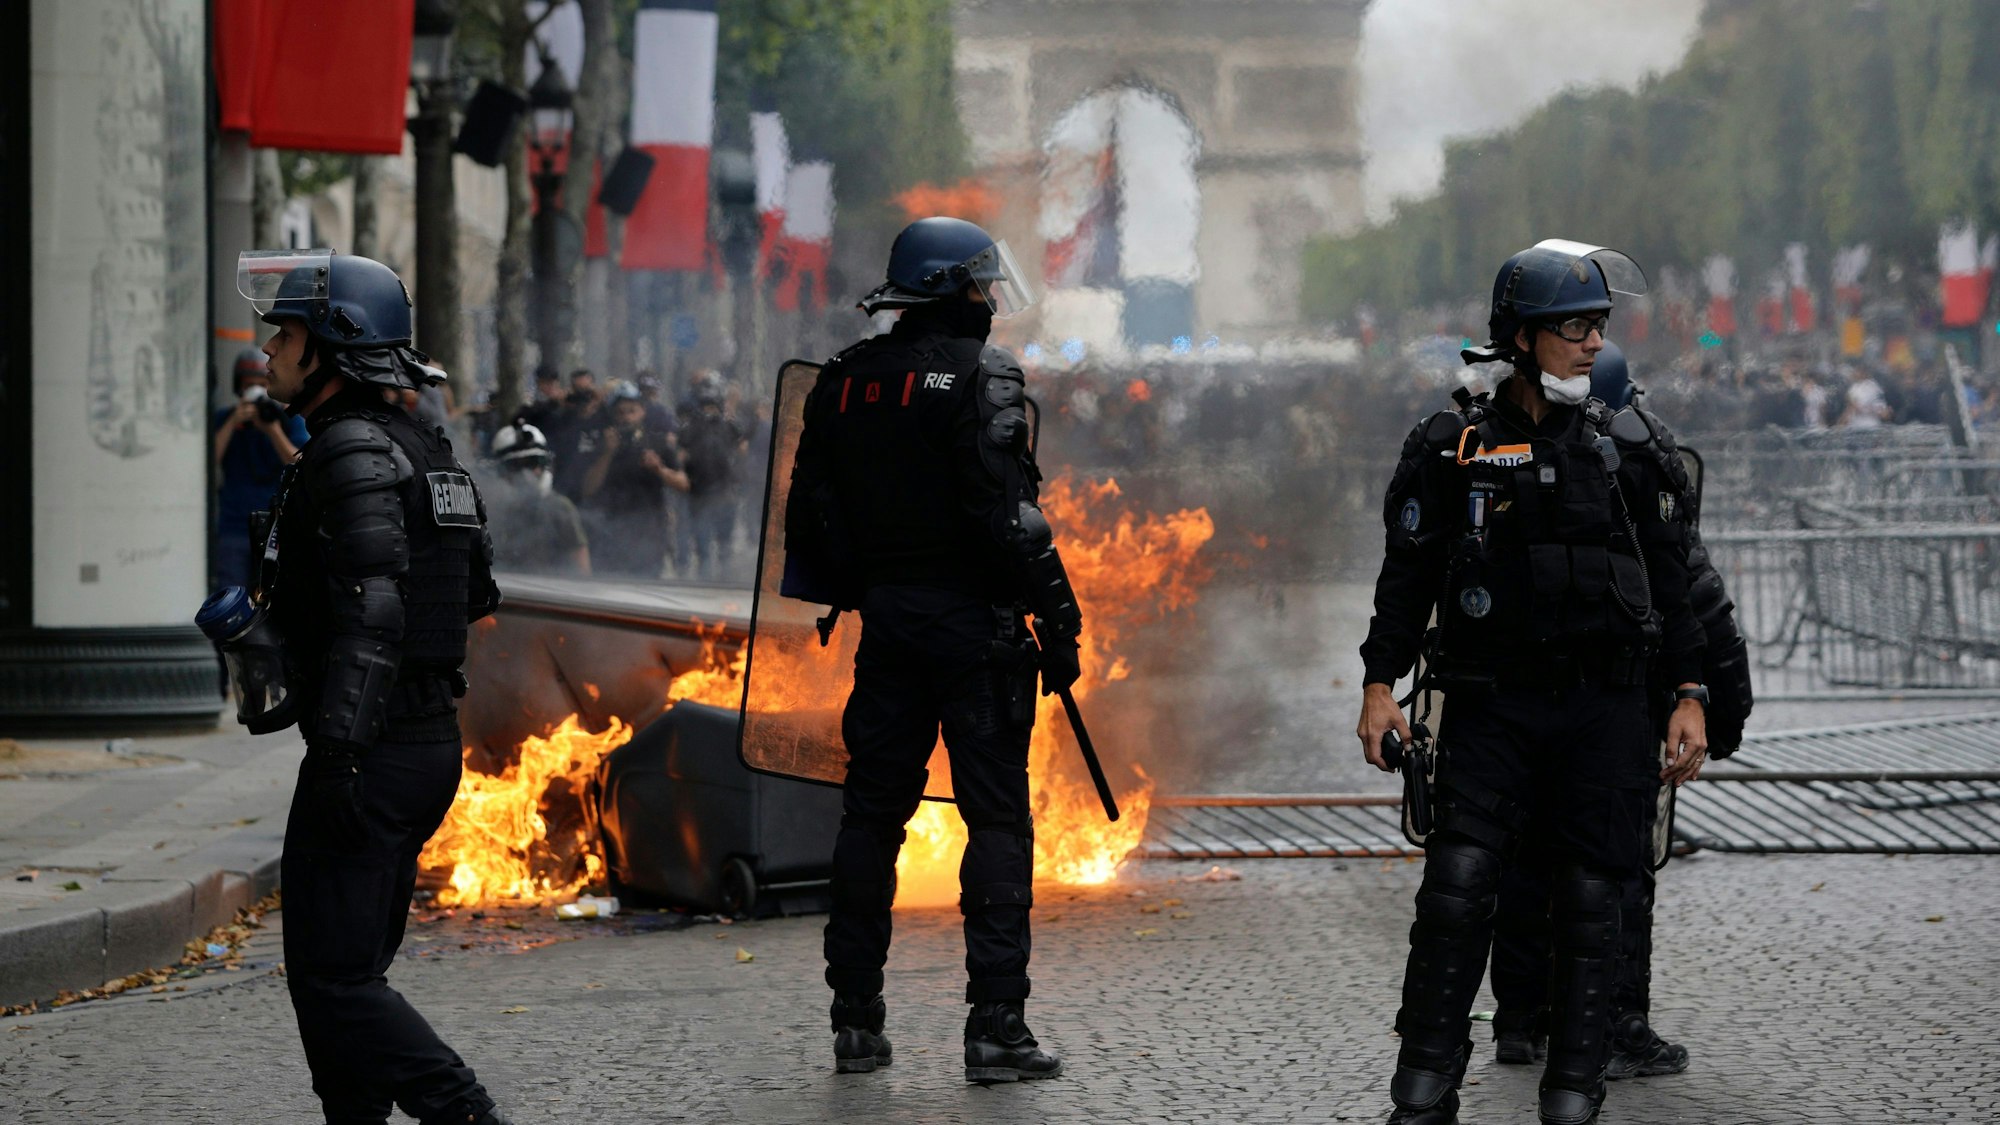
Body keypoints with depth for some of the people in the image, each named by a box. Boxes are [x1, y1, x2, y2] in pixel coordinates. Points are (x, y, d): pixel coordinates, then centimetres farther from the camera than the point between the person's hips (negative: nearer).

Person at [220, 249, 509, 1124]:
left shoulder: (354, 454, -15)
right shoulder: (424, 451, 14)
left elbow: (373, 608, -26)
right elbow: (474, 592, 20)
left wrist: (341, 751, -28)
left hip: (369, 754, -10)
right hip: (432, 744, 10)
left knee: (332, 978, -7)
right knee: (351, 966, 16)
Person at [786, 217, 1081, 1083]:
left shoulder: (844, 380, 9)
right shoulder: (981, 378, -11)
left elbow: (808, 515, 11)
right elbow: (1006, 514, -18)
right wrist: (1057, 619, -13)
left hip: (884, 618, 6)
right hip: (973, 621, -6)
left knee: (872, 810, 12)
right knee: (996, 816, -3)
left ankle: (856, 1019, 14)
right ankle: (995, 1025, -7)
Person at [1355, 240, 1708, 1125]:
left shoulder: (1631, 448, 7)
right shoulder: (1450, 449, 2)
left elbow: (1670, 582, 10)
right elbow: (1407, 575, 5)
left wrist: (1687, 697, 5)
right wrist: (1380, 685, -4)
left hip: (1603, 710, 1)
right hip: (1492, 706, -1)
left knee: (1588, 901, 1)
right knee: (1456, 884, -11)